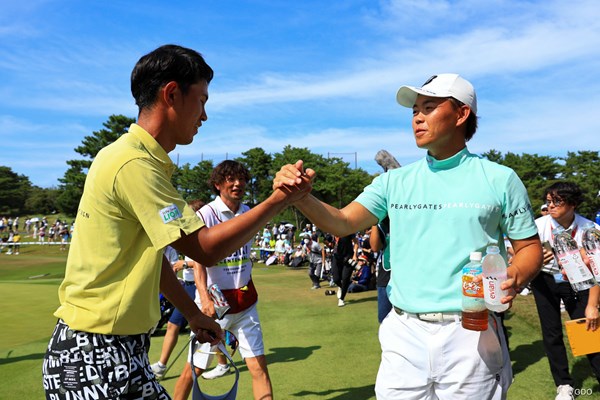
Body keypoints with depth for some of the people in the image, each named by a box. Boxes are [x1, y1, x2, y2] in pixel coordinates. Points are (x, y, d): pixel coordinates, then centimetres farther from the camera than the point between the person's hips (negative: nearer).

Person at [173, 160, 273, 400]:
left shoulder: (249, 213, 7)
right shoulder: (206, 214, -10)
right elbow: (198, 260, -19)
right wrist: (205, 298, -33)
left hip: (245, 301, 4)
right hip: (214, 303, -4)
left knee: (259, 367, 2)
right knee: (194, 368, 6)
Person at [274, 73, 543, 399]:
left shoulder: (499, 179, 0)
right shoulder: (395, 181, 6)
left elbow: (530, 247, 6)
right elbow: (343, 223, -3)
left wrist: (514, 278, -16)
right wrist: (301, 196, -21)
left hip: (471, 334, -2)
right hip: (404, 334, 2)